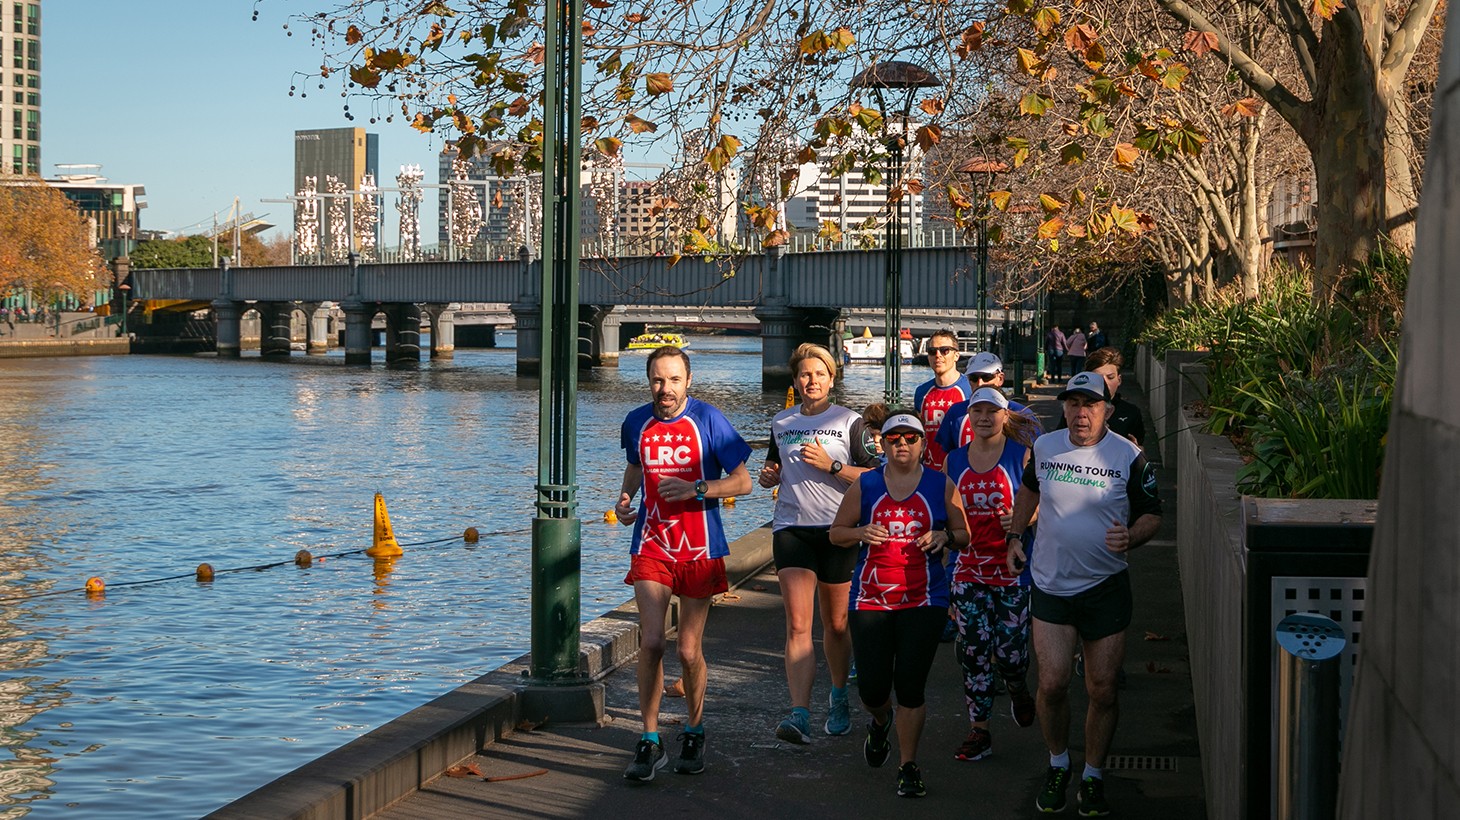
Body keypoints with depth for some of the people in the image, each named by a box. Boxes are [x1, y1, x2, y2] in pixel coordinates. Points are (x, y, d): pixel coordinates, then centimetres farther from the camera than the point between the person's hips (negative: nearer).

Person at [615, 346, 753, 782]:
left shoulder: (707, 420, -9)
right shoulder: (636, 422, 3)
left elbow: (742, 481, -7)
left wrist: (694, 488, -20)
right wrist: (624, 497, 4)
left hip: (699, 549, -2)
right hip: (652, 545, 2)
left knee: (689, 650, 3)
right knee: (650, 643, -10)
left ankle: (694, 732, 25)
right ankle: (649, 742, 0)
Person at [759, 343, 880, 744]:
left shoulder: (850, 422, 0)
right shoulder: (781, 422, 12)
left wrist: (831, 465, -15)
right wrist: (769, 475, 5)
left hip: (837, 530, -1)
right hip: (791, 527, 2)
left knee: (836, 624, 10)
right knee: (798, 624, -12)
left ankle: (839, 698, 34)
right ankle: (799, 715, -19)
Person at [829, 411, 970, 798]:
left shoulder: (941, 486, 4)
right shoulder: (864, 486, 4)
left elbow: (964, 534, 11)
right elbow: (836, 533, 10)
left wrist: (944, 536, -11)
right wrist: (860, 533, -11)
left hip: (923, 601, -1)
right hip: (870, 600, 1)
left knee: (910, 685, -6)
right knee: (871, 686, 1)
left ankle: (908, 765, 10)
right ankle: (881, 722, 38)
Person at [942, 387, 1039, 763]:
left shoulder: (1021, 455, -3)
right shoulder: (954, 460, 9)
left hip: (1012, 566, -3)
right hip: (969, 568, 3)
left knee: (1010, 652, -2)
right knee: (973, 651, -1)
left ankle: (1018, 689, 33)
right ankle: (978, 730, 8)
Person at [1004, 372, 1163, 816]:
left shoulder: (1128, 457, -7)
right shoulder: (1044, 447, 2)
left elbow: (1152, 513, 0)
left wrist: (1131, 537, -20)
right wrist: (1015, 535, 14)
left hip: (1106, 588, -1)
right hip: (1051, 584, 1)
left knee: (1102, 689, 3)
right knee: (1052, 683, -7)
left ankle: (1092, 777, 21)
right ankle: (1057, 764, 19)